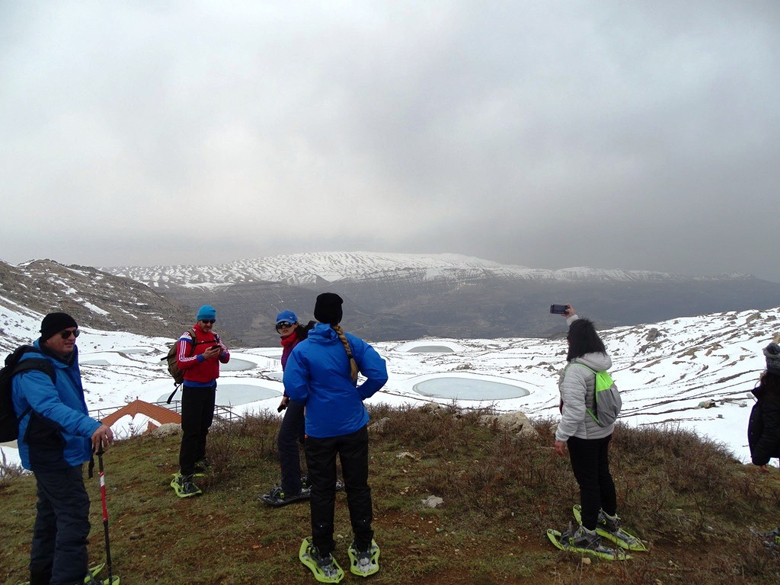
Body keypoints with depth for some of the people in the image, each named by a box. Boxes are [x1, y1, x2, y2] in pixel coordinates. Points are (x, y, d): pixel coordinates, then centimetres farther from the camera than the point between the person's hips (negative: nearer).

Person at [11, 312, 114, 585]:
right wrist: (90, 426, -53)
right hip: (52, 454, -11)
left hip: (61, 451, 11)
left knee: (51, 511, 21)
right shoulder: (34, 370, -23)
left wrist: (88, 433, 31)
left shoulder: (63, 360, 9)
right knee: (74, 514, -10)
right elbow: (50, 406, -40)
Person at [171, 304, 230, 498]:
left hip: (210, 387, 7)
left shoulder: (214, 337, 8)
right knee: (191, 431, -9)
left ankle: (198, 460, 32)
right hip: (193, 389, -6)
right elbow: (181, 362, -19)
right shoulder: (188, 337, -11)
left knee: (204, 427, 16)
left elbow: (225, 359, 5)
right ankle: (185, 475, -7)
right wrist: (203, 356, -31)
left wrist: (222, 353, -17)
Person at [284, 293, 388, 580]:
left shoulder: (302, 349, -11)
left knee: (322, 491, 12)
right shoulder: (353, 343, -7)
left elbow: (294, 388, -19)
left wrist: (310, 400, 2)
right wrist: (358, 395, 1)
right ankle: (364, 553, 27)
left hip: (319, 430, -1)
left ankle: (324, 558, 24)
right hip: (354, 427, 1)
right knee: (357, 487, 14)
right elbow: (379, 375, -14)